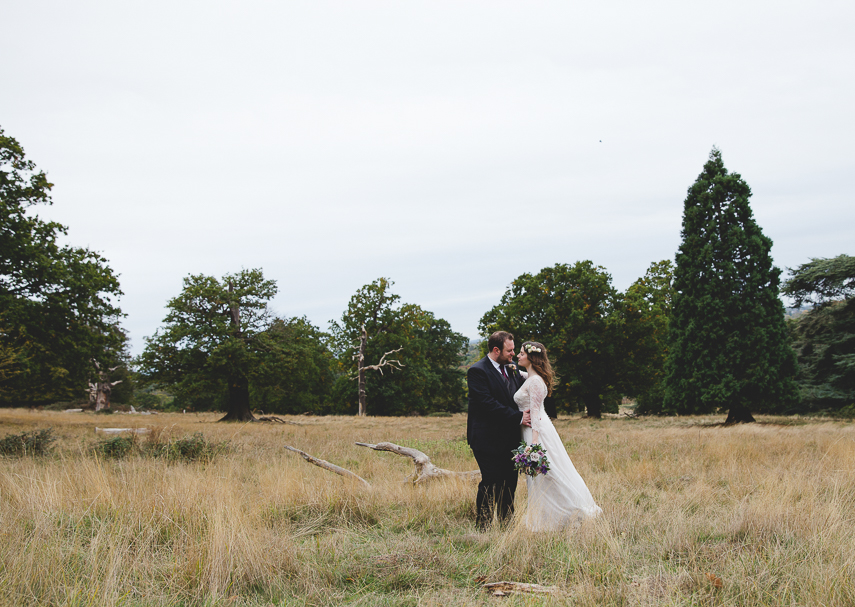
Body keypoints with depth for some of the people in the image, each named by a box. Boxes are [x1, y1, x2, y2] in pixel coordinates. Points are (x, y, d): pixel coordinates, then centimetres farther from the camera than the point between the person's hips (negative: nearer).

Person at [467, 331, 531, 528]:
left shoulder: (512, 369, 11)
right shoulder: (478, 371, -13)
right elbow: (488, 404, -21)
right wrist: (518, 417, -20)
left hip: (509, 437, 7)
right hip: (488, 439, -7)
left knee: (510, 481, 10)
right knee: (491, 483, -4)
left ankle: (506, 521, 23)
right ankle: (483, 526, 8)